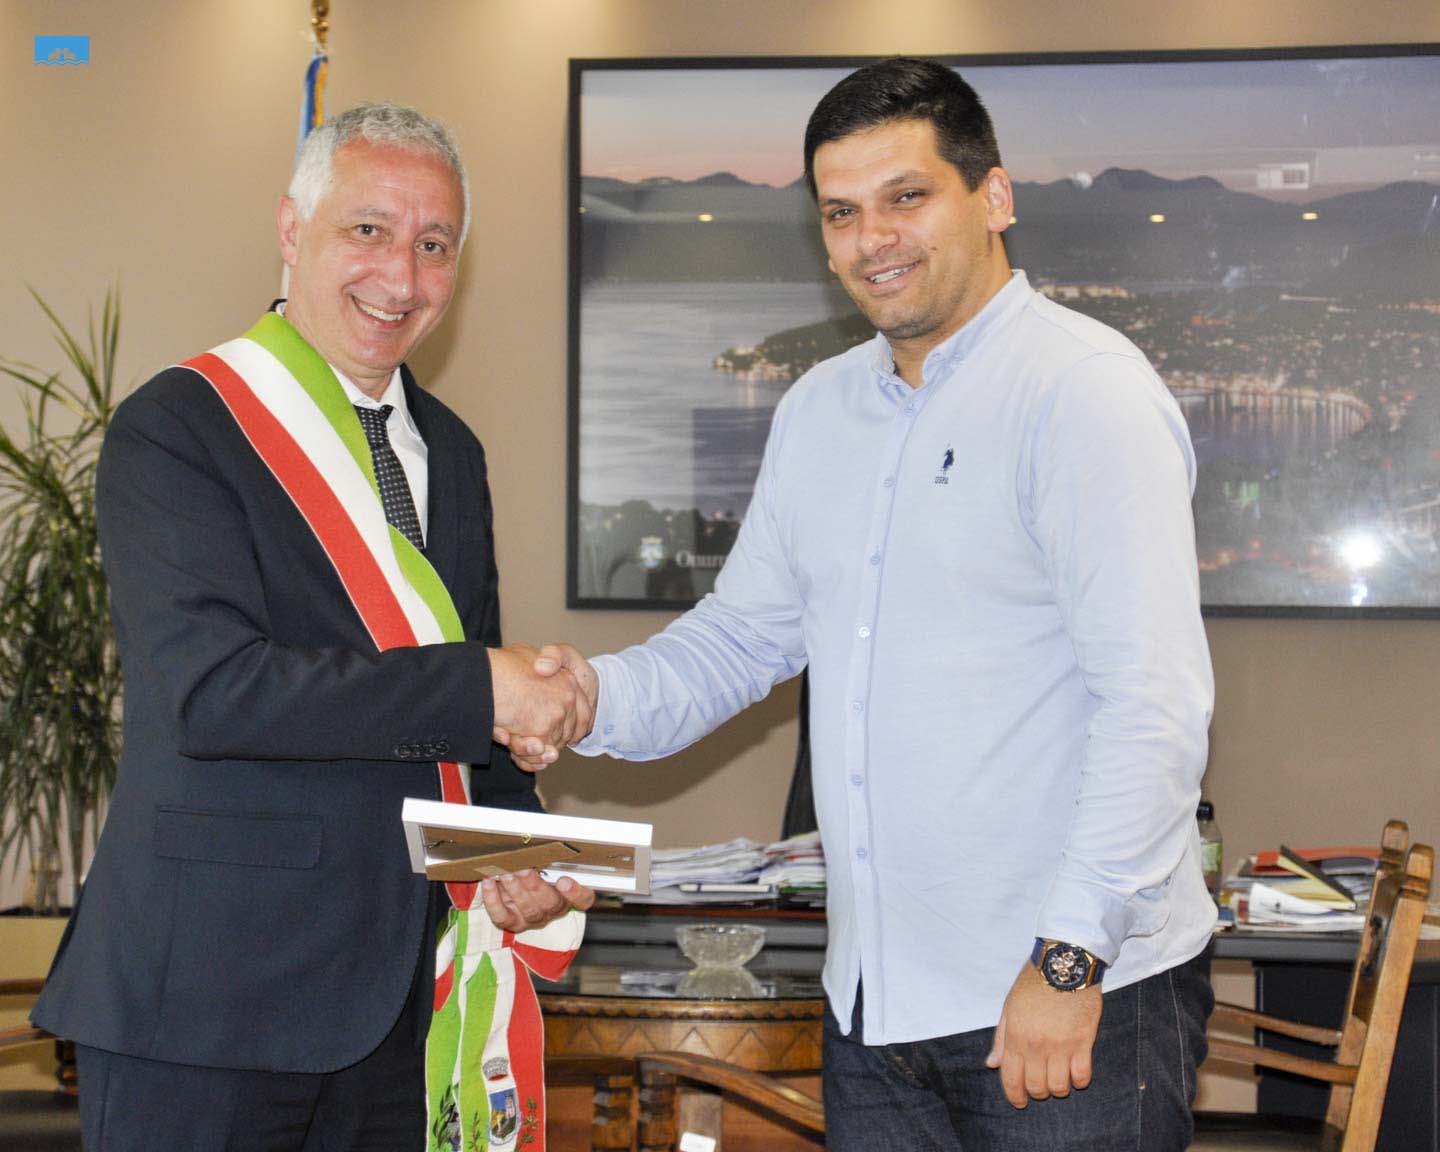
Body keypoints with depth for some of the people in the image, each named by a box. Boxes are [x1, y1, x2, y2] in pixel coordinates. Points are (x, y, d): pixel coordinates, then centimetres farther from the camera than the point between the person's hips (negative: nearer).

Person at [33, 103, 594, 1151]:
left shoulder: (449, 452, 14)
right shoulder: (174, 429, -9)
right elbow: (208, 688, -22)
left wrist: (522, 864, 0)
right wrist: (478, 686, -22)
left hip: (397, 991, 7)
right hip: (207, 993, -6)